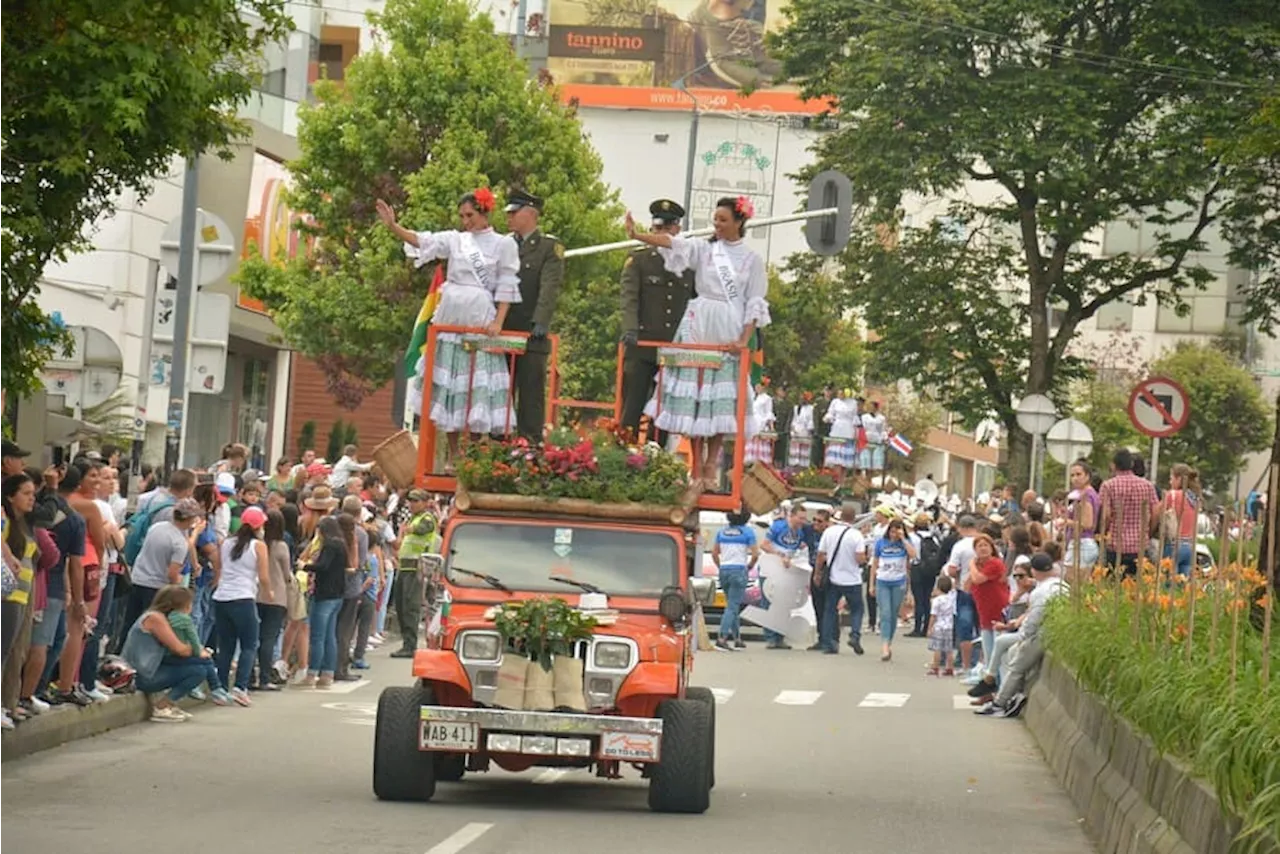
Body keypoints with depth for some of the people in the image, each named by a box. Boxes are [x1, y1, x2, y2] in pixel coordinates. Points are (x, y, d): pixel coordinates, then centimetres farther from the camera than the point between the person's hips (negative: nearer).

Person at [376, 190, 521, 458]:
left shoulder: (503, 244, 2)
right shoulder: (455, 240, 9)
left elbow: (507, 287, -2)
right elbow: (422, 241, -3)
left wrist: (498, 323, -11)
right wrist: (393, 226, -18)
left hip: (480, 322, -3)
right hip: (450, 319, 3)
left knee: (476, 387, -4)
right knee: (449, 385, 3)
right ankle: (453, 456, 10)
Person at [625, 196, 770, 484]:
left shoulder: (751, 259, 4)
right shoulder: (704, 249, 6)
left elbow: (756, 303, 2)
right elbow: (673, 243, -9)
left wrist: (744, 339, -9)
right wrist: (638, 236, -24)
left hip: (729, 333, -1)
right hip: (697, 328, 1)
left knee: (720, 399, -3)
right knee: (693, 393, -3)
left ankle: (711, 467, 2)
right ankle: (696, 465, 2)